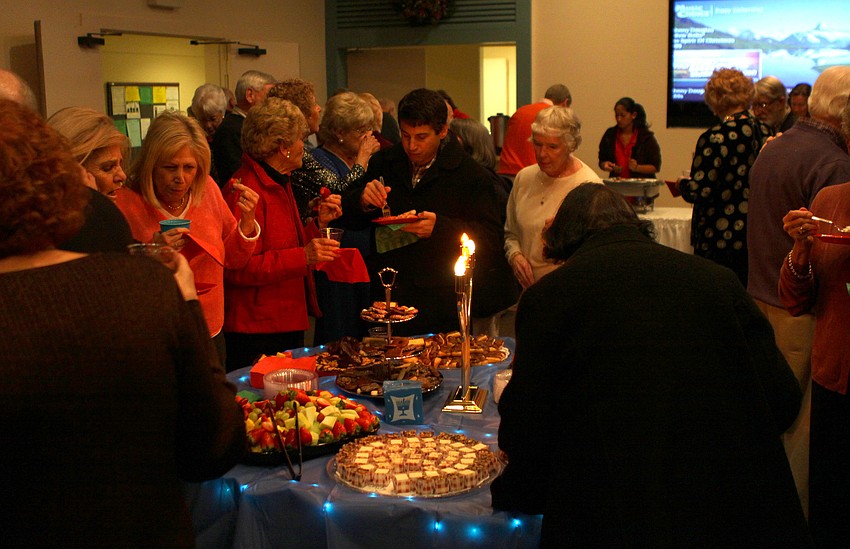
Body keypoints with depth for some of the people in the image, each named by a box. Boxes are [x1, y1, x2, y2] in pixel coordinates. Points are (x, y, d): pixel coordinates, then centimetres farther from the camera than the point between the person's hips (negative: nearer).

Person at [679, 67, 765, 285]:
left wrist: (682, 184, 3)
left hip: (720, 239, -7)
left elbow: (699, 191, -18)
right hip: (754, 237, 7)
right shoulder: (759, 132, 5)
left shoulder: (715, 137, -16)